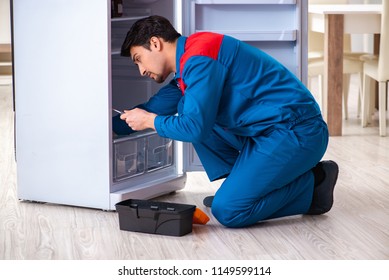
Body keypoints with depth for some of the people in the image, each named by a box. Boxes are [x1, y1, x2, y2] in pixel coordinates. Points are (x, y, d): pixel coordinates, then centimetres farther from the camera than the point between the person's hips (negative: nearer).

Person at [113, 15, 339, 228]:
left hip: (297, 132, -10)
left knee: (228, 211, -17)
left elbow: (196, 128, -19)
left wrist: (150, 121, -2)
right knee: (186, 109, 12)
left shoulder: (198, 58, -15)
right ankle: (241, 182, 10)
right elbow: (152, 109, 28)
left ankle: (312, 184, 0)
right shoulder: (187, 70, 16)